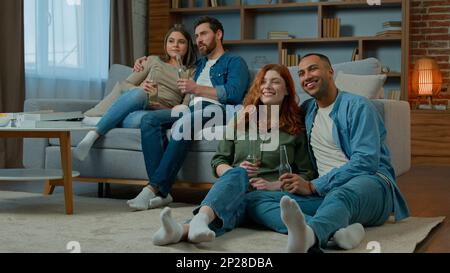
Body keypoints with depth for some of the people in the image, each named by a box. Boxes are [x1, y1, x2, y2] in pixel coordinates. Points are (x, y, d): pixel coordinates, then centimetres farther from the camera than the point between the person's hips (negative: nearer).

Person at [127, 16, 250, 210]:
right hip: (192, 109, 7)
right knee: (149, 120, -20)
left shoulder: (235, 62, 12)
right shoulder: (200, 65, 36)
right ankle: (161, 192, -31)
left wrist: (197, 89, -8)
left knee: (183, 123, -37)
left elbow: (233, 93, -6)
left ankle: (155, 188, -39)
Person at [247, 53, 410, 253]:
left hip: (370, 182, -5)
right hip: (325, 191, 5)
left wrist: (313, 186, -16)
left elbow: (366, 162, -11)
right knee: (258, 202, -20)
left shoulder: (357, 106, 1)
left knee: (341, 196, -42)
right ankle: (336, 230, -45)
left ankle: (308, 236, -77)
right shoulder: (306, 110, 21)